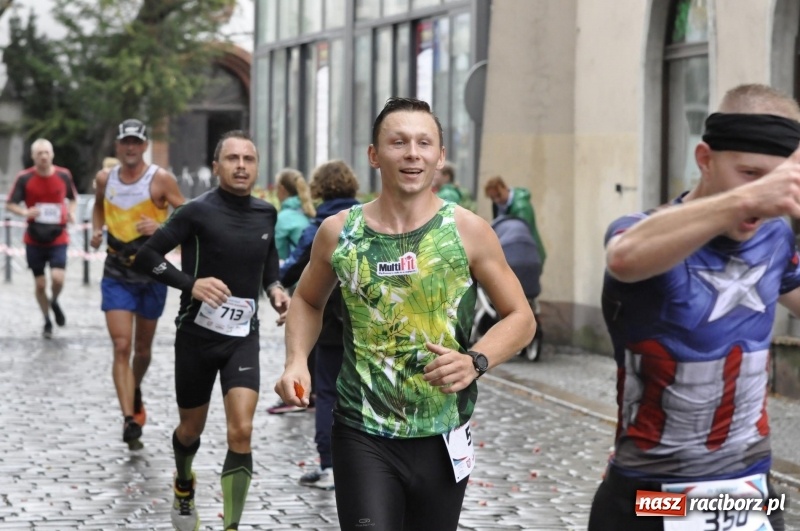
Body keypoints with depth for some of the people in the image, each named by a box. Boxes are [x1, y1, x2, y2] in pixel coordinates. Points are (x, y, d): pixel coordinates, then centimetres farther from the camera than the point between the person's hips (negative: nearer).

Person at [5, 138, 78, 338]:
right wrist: (25, 212, -22)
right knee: (40, 283, 5)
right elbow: (10, 204, -2)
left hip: (58, 238, 0)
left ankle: (54, 302, 17)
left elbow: (73, 198, 16)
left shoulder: (64, 175, -2)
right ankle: (47, 321, 26)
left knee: (58, 278, -17)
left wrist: (71, 213, -4)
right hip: (34, 239, 0)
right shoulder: (24, 178, -7)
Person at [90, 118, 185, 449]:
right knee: (121, 347, -13)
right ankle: (129, 418, -17)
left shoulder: (161, 179, -7)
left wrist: (160, 227, -24)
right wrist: (97, 229, 5)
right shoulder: (104, 179, 3)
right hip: (117, 275, 1)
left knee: (143, 347, 14)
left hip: (152, 274, -1)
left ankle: (136, 393, 45)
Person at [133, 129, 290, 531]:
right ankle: (183, 487, 48)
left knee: (241, 432, -14)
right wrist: (190, 284, -25)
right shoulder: (198, 212, -12)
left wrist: (273, 287, 5)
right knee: (192, 428, 15)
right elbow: (146, 256, -13)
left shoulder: (266, 214, 3)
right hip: (197, 335, -2)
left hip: (243, 337, 2)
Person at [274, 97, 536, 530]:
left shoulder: (468, 231, -6)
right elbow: (308, 300, 17)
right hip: (363, 435, -1)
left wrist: (475, 361, -17)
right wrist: (297, 360, -1)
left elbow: (520, 318, 1)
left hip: (442, 437, 1)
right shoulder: (338, 232, -2)